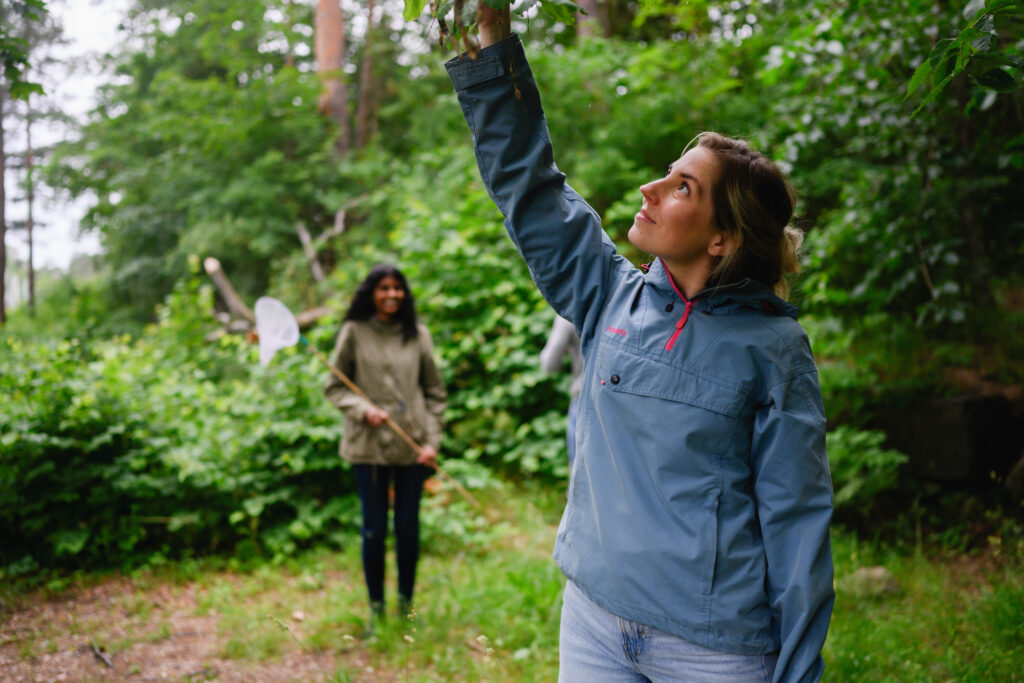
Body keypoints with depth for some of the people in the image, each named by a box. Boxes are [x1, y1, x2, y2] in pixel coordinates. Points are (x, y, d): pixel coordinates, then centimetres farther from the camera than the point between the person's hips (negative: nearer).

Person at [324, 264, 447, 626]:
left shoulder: (417, 335, 6)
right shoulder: (354, 333, 1)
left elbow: (435, 392, 9)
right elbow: (334, 387, 5)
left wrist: (432, 440, 0)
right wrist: (362, 410, -12)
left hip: (412, 447, 2)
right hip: (369, 446, -1)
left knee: (408, 526, 7)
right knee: (374, 529, 2)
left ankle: (406, 602, 25)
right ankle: (376, 606, 19)